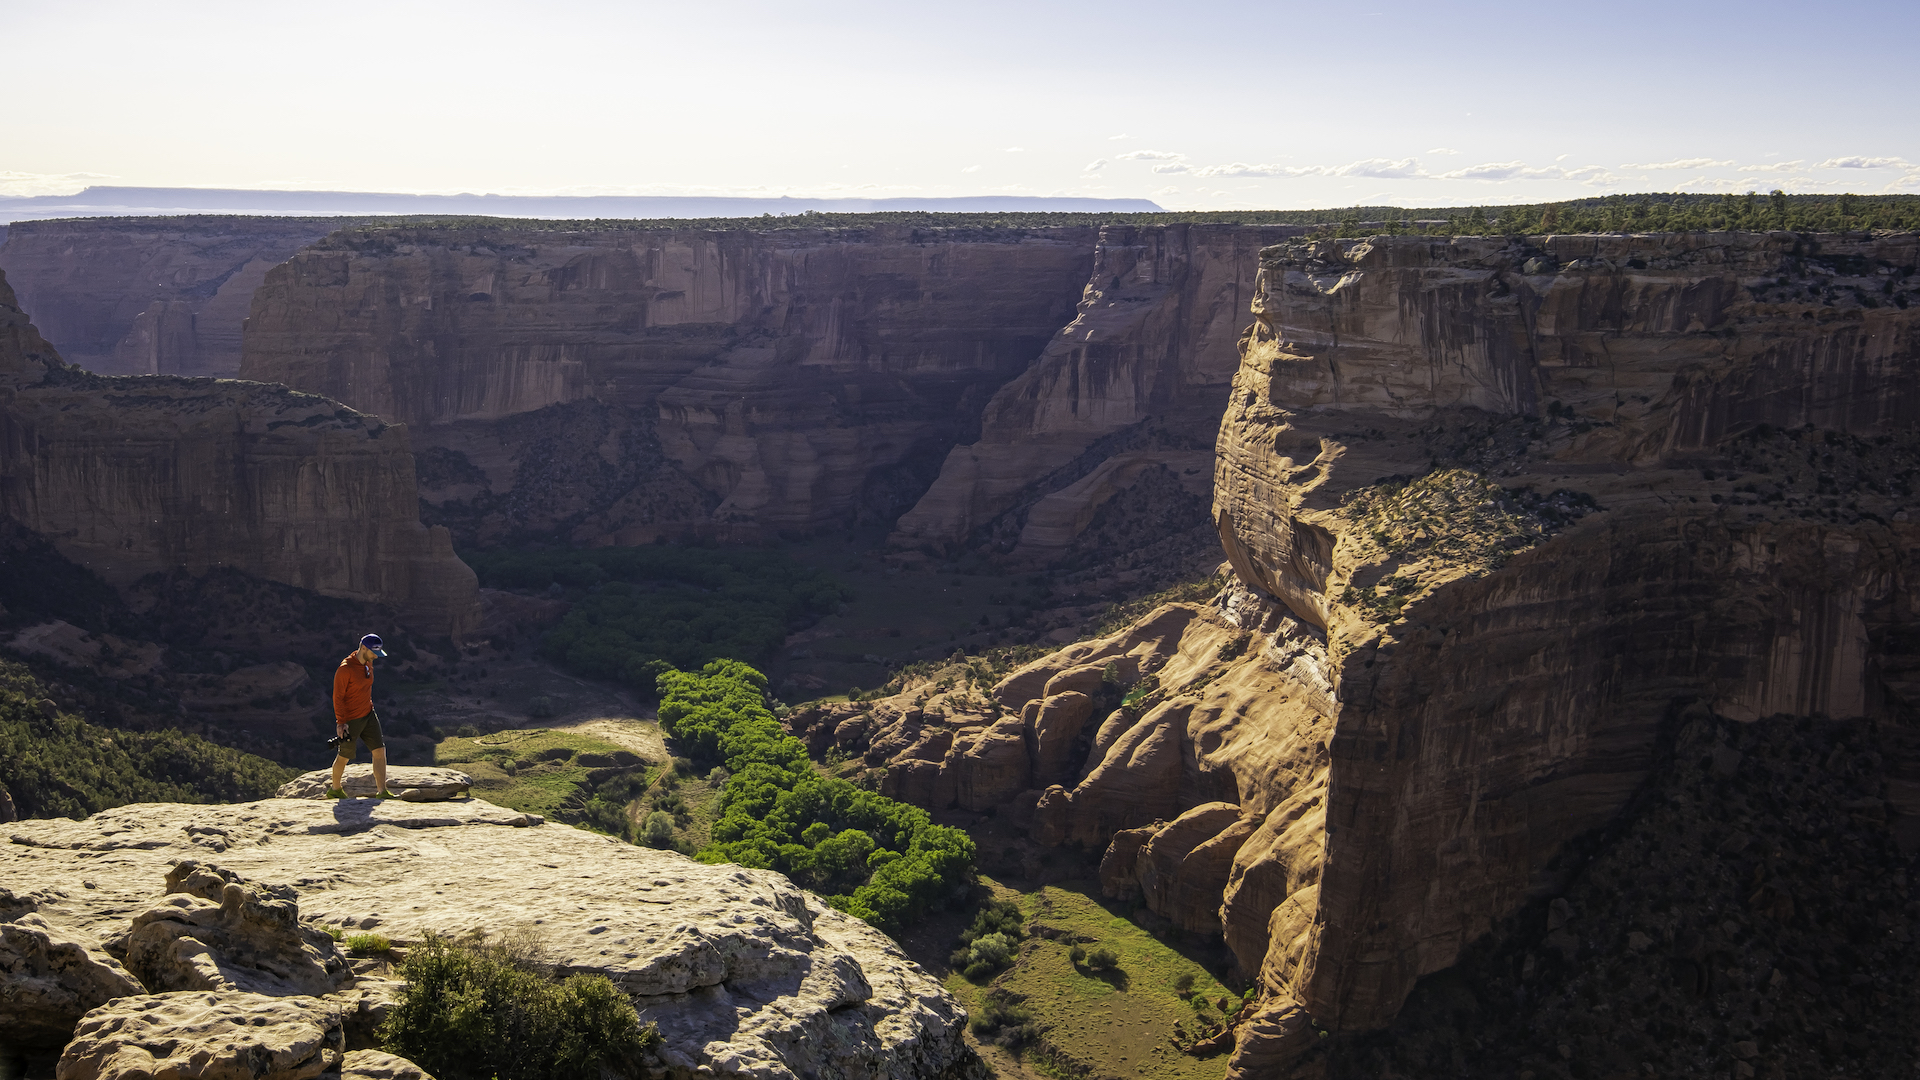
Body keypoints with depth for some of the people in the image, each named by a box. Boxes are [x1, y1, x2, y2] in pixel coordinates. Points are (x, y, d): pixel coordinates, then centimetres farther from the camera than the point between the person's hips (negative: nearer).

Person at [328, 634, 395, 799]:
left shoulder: (368, 663, 4)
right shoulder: (345, 669, -21)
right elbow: (338, 697, -17)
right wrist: (340, 722, -18)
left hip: (368, 715, 7)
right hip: (350, 720, -7)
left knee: (380, 751, -2)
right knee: (343, 757, 8)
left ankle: (381, 791, 0)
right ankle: (335, 789, 30)